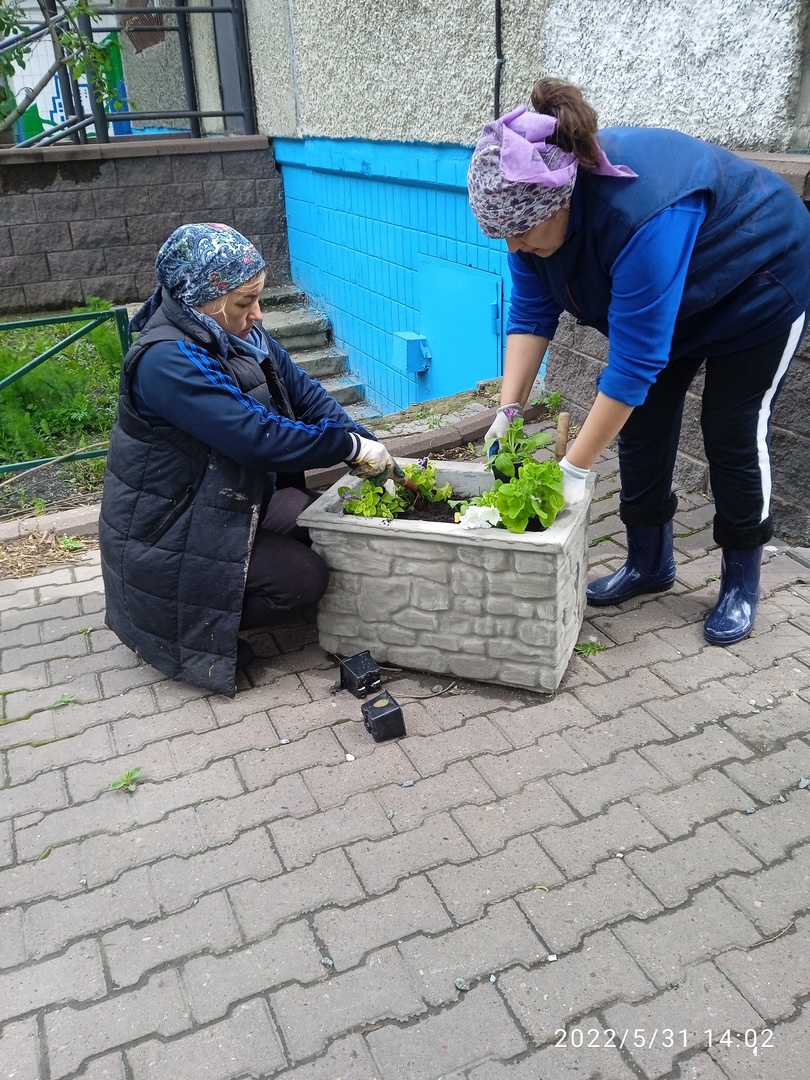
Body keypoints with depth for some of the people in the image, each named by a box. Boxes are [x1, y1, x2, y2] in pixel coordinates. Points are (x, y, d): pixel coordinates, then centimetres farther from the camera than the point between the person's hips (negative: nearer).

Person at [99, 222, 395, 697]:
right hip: (167, 535, -9)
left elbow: (305, 394, 1)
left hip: (234, 501, 9)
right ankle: (181, 630, 4)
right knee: (303, 578, -17)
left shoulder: (241, 335, -2)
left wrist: (372, 451, -12)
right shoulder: (167, 361, -28)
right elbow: (256, 436, -35)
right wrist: (351, 446, -26)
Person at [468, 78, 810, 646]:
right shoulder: (533, 195, -21)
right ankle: (649, 563, 18)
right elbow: (530, 311, -16)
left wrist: (575, 467, -39)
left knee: (734, 433, -4)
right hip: (666, 298, 7)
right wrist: (509, 409, -24)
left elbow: (634, 359, -41)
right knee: (641, 424, 2)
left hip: (757, 292, -6)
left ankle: (741, 582, 14)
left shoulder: (641, 212, -43)